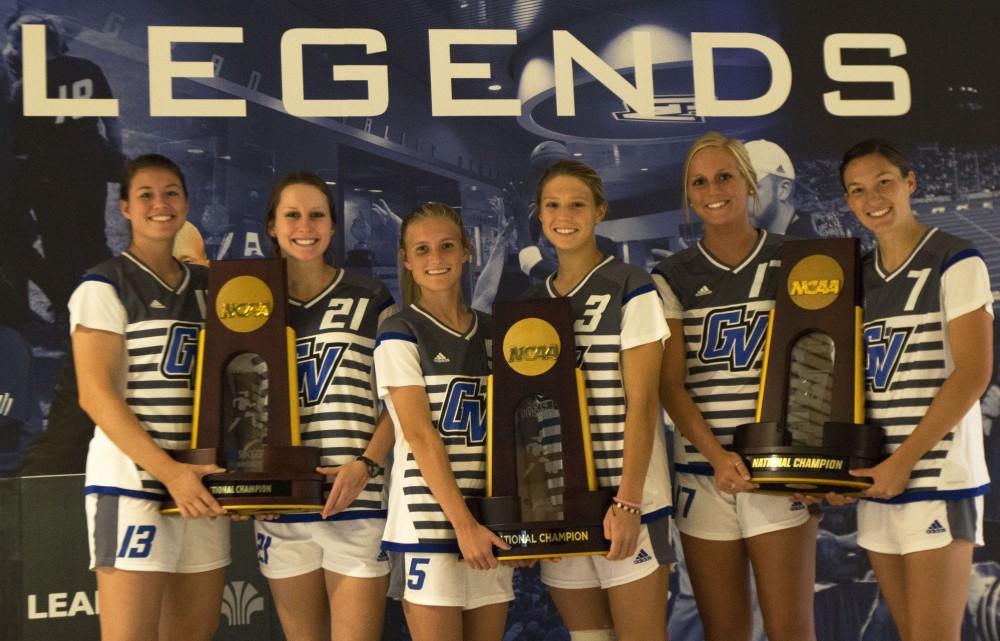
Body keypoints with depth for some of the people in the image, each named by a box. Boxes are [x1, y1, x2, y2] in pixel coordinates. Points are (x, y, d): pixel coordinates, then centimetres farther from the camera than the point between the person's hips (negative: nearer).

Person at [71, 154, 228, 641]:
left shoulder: (206, 287, 15)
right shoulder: (104, 286, -2)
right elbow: (95, 394, -10)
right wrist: (169, 471, -19)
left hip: (202, 484, 6)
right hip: (133, 482, -6)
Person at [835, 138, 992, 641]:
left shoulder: (955, 264, -5)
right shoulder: (857, 275, 13)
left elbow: (973, 374, -12)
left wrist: (904, 461, -15)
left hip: (937, 476, -6)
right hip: (876, 481, 6)